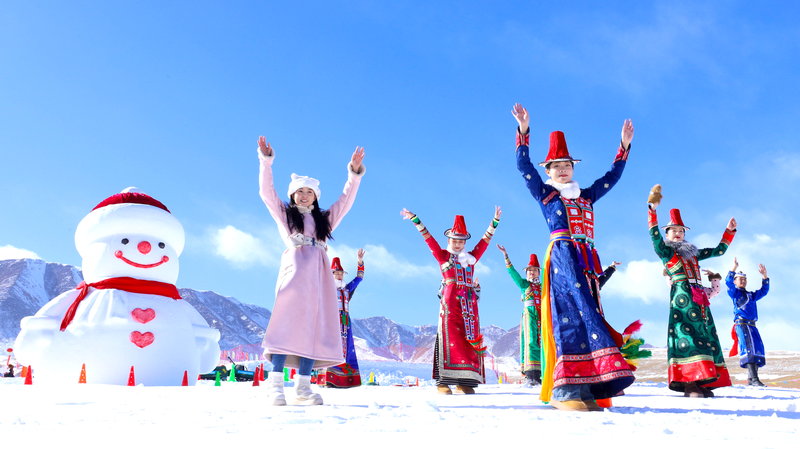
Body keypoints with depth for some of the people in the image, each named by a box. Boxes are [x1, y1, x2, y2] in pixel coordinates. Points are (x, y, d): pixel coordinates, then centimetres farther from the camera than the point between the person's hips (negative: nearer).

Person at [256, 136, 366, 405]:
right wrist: (266, 161, 3)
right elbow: (267, 191, 11)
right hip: (294, 270, -3)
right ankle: (275, 383, -18)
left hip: (319, 274, 4)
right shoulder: (284, 214, 21)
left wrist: (354, 173, 13)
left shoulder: (325, 219, 27)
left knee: (315, 326, -7)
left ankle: (303, 387, -8)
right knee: (288, 320, -17)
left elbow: (345, 200, 23)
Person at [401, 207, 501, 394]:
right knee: (450, 336, -11)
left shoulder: (471, 258, 20)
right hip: (450, 300, -4)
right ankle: (444, 381, -14)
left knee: (471, 337, -2)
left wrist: (495, 221, 23)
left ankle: (464, 381, -1)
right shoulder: (442, 256, 12)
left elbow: (485, 240, 24)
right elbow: (429, 238, 7)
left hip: (469, 301, 4)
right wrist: (415, 220, 3)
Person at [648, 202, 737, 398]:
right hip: (681, 294, -7)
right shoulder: (665, 251, 9)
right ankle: (689, 383, -22)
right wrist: (652, 213, -20)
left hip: (699, 296, 7)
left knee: (705, 333, -1)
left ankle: (703, 382, -3)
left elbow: (719, 250, 32)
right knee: (686, 332, -17)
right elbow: (655, 236, -9)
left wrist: (729, 231, 27)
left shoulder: (693, 253, 27)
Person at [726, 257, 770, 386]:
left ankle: (751, 379, 9)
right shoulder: (734, 292, 7)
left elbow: (764, 291, 25)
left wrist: (764, 277, 15)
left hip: (752, 325, 8)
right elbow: (728, 282, -11)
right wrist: (734, 268, -19)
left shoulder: (751, 295, 27)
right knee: (749, 348, -18)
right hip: (741, 324, -8)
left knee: (758, 348, 3)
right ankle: (754, 379, -26)